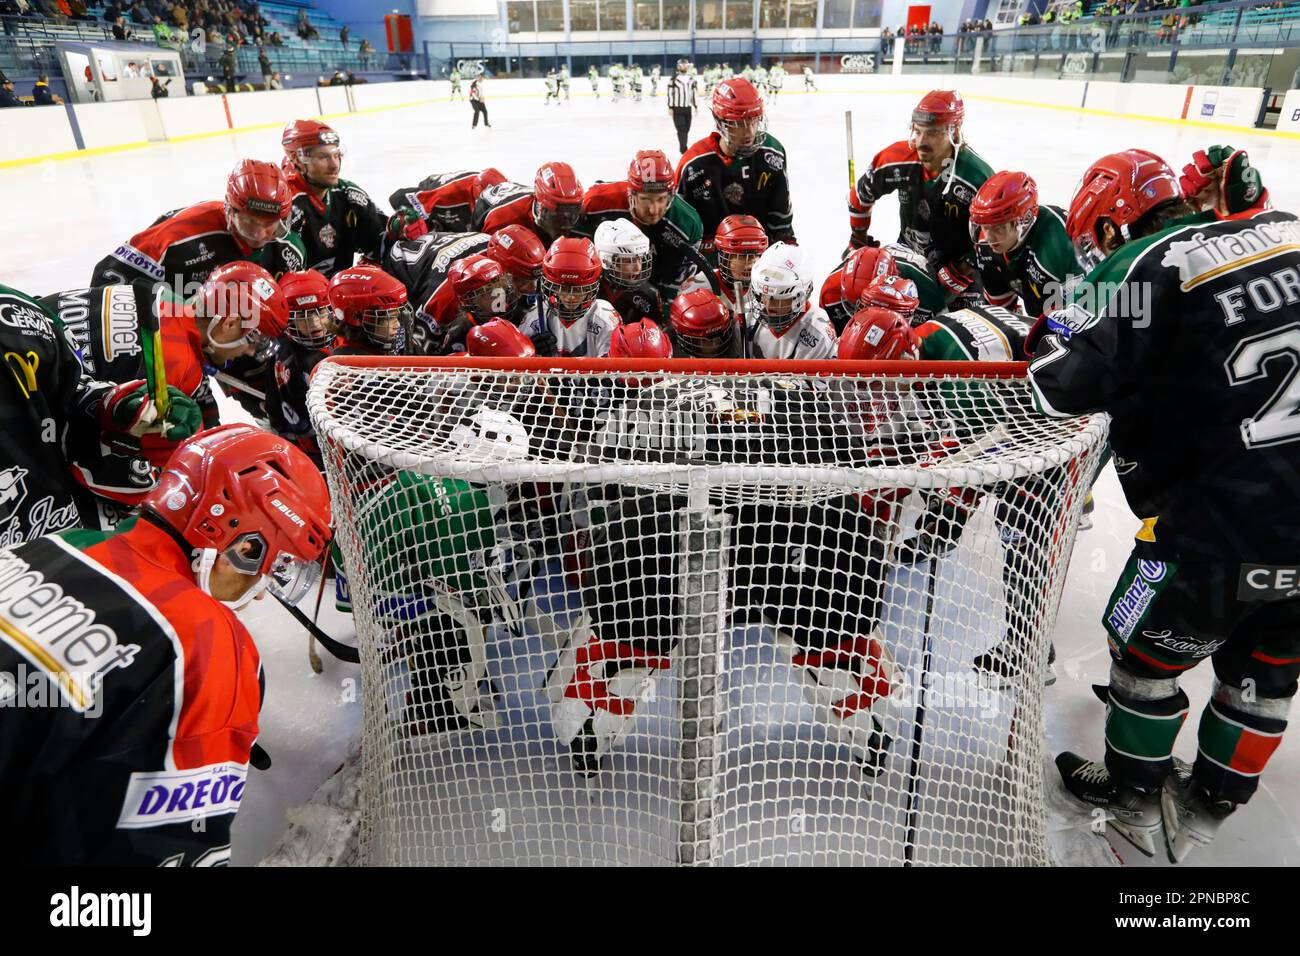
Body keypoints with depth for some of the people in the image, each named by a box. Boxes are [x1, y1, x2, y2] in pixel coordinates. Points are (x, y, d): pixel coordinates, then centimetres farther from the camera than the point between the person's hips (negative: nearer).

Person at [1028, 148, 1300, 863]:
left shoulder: (1138, 269, -12)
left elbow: (1062, 382, -19)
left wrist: (1052, 334, 3)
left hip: (1230, 525, -7)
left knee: (1146, 645, 16)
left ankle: (1136, 799, 35)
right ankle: (1212, 805, 43)